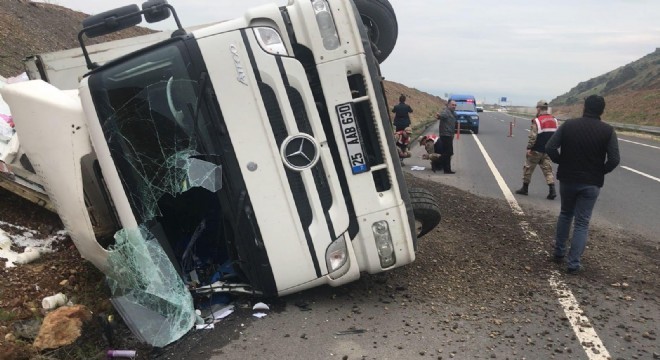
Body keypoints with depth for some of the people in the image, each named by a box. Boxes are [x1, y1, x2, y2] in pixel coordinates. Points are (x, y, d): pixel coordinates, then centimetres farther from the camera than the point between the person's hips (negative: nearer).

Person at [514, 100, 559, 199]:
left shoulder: (537, 121, -15)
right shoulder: (554, 120, 7)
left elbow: (533, 137, -19)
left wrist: (529, 148, -14)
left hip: (536, 150, -6)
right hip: (548, 150, 6)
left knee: (528, 168, 9)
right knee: (548, 169, 8)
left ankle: (525, 188, 18)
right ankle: (552, 190, -4)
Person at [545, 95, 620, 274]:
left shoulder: (568, 125, -4)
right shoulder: (608, 131, -7)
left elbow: (550, 147, -9)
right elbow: (614, 159, -13)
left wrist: (562, 163, 5)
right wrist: (600, 172, 4)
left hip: (567, 179, 2)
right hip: (591, 183, -2)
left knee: (565, 214, 22)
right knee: (582, 223, 5)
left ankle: (559, 253, 28)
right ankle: (573, 263, 4)